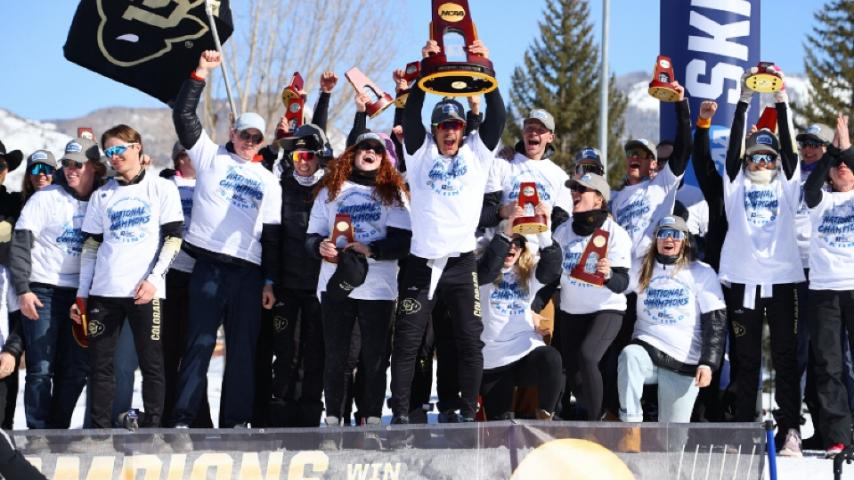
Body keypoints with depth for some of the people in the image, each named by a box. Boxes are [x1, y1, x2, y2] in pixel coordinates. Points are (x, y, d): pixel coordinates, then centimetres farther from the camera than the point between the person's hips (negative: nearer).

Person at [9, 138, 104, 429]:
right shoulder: (46, 198, -1)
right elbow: (20, 244, -4)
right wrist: (23, 290, -12)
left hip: (81, 295, 3)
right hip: (44, 292, -3)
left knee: (77, 369, 3)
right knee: (41, 369, -4)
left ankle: (58, 430, 13)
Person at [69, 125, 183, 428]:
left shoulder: (162, 189, 6)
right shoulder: (102, 196, 15)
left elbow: (173, 239, 0)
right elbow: (91, 246, 15)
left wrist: (153, 279, -12)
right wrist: (82, 294, 9)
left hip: (145, 291, -3)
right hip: (104, 290, 3)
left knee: (151, 363, -4)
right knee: (100, 364, 0)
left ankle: (152, 428, -1)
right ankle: (99, 432, 3)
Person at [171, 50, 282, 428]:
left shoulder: (268, 181, 17)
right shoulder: (210, 156, 10)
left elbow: (272, 235, 15)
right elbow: (183, 115, 0)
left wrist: (269, 281, 8)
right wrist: (200, 74, -6)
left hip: (249, 270, 3)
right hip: (209, 265, -3)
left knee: (243, 348, 3)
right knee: (200, 342, -6)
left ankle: (235, 420, 6)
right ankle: (182, 418, -6)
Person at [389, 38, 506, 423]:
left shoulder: (476, 153, 8)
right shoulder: (421, 153, 7)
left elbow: (496, 115, -2)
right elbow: (410, 114, -5)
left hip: (461, 262, 1)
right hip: (421, 261, -1)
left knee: (470, 340, 1)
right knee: (407, 340, 0)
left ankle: (468, 413, 8)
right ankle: (400, 413, 5)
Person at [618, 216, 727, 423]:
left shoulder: (702, 273, 4)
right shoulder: (643, 270, 14)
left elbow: (716, 321, -1)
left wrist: (708, 363, -11)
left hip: (684, 363, -1)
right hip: (647, 347, 2)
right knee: (630, 355, -37)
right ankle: (631, 427, -31)